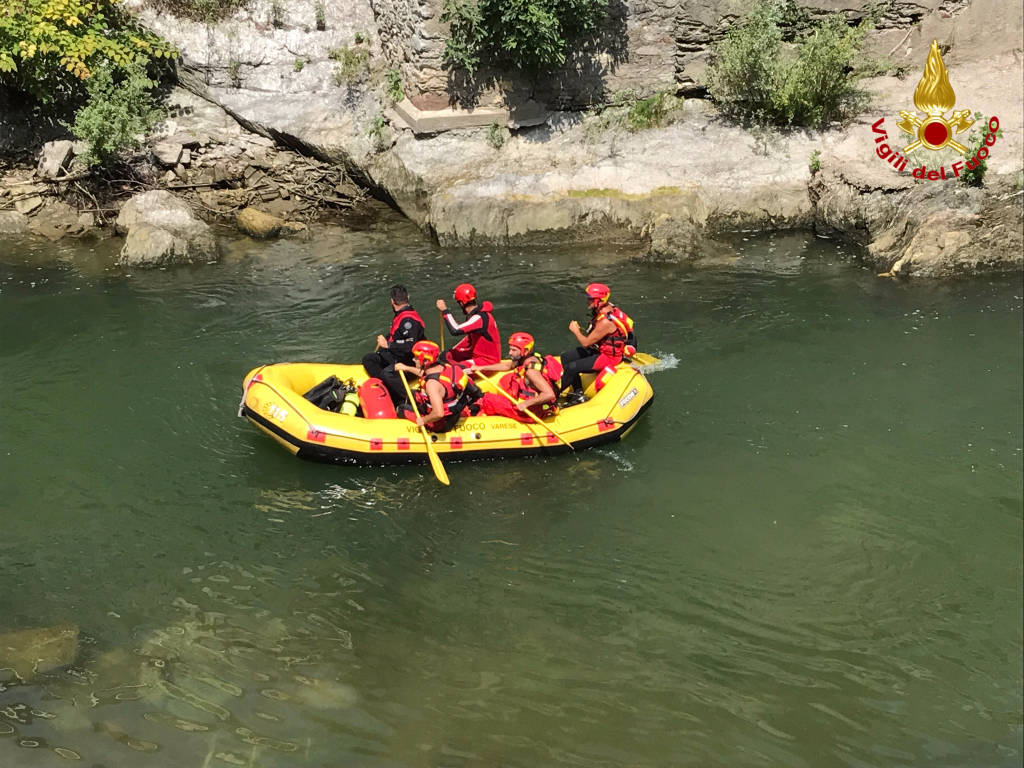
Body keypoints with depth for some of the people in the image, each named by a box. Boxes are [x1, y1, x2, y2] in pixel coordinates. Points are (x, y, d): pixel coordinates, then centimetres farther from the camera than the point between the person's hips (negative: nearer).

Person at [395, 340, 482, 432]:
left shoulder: (432, 383, -35)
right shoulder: (444, 366, -8)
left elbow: (438, 414, -42)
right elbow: (426, 374, 17)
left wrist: (423, 420, -24)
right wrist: (407, 368, 21)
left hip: (442, 425, -8)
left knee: (402, 409, 3)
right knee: (413, 395, 23)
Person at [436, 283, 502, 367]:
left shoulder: (480, 318, -27)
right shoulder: (474, 313, 4)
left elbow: (455, 330, -34)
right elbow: (470, 339, 18)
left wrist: (445, 310, -24)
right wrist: (453, 350, 17)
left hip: (488, 360, -10)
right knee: (446, 355, 11)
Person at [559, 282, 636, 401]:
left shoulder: (605, 321, -31)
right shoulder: (605, 308, -2)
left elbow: (586, 343, -23)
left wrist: (576, 331, -8)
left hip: (609, 357, -10)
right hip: (599, 348, 10)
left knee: (571, 368, -17)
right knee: (566, 358, 8)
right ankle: (578, 394, 12)